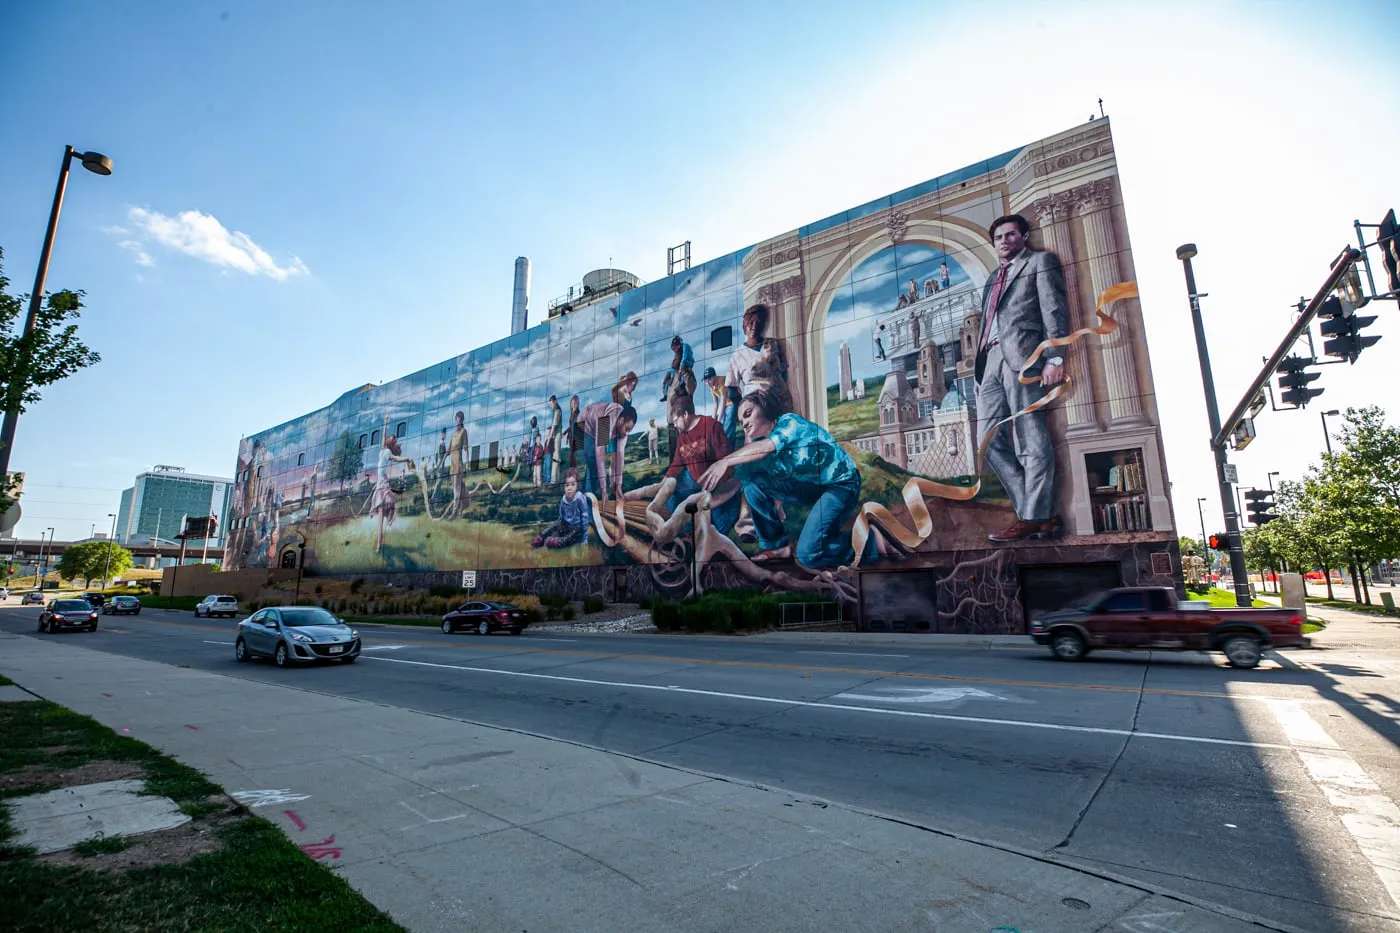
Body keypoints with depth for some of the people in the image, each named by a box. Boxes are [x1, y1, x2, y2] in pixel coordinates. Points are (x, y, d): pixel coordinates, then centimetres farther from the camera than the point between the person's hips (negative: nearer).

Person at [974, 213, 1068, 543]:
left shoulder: (1040, 261, 13)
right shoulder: (992, 279, 31)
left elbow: (1055, 309, 0)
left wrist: (1055, 357, -13)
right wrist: (979, 369, 15)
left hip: (1022, 356, -7)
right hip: (991, 362, 7)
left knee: (1031, 442, -9)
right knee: (992, 442, -1)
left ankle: (1034, 518, -6)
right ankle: (1039, 513, 2)